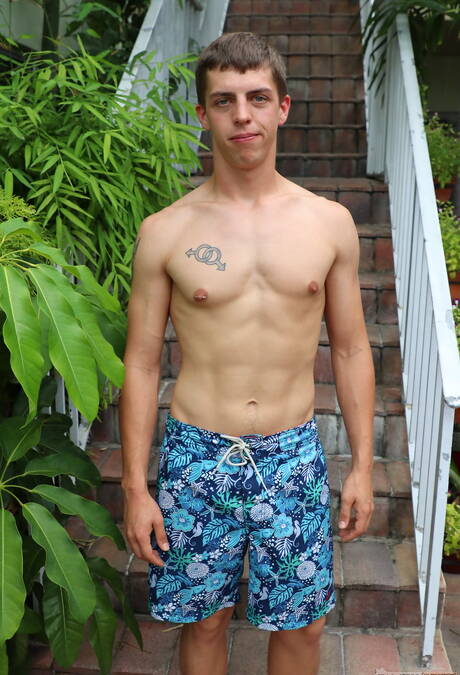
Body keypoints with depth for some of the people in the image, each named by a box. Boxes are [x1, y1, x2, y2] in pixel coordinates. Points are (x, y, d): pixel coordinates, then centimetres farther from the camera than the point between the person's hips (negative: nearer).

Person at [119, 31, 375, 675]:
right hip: (197, 455, -1)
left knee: (302, 623, 13)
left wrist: (362, 465, 3)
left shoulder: (330, 222, -1)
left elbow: (351, 349, 5)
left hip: (294, 453, 1)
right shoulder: (165, 232, -5)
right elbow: (142, 362, -1)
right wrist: (136, 487, -2)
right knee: (204, 619, 15)